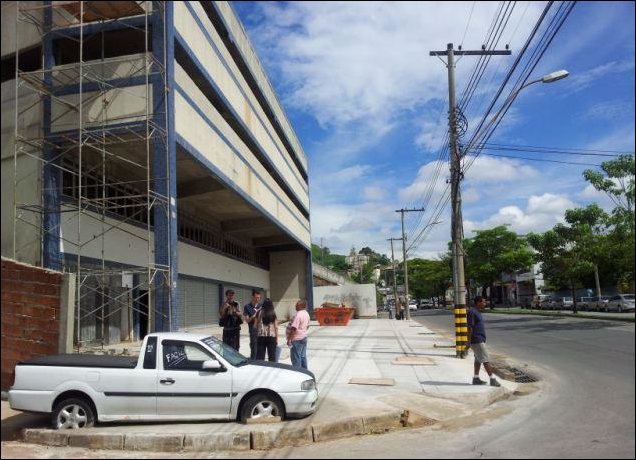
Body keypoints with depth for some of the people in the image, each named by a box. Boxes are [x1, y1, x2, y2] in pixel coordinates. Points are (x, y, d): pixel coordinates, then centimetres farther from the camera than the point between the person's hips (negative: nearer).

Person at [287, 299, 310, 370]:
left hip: (297, 339, -9)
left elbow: (294, 328, -24)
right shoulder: (306, 314, 8)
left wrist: (289, 339, -19)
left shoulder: (298, 315, -22)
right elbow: (307, 326, 18)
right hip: (304, 337, 9)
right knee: (303, 356, 15)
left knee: (296, 358, -2)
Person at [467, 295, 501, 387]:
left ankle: (476, 379, 18)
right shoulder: (472, 312, -17)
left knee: (478, 359, 13)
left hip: (480, 340, 10)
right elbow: (469, 327, -20)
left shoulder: (477, 312, 14)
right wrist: (469, 342, -21)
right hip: (477, 341, -10)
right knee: (485, 359, -6)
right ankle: (492, 379, -3)